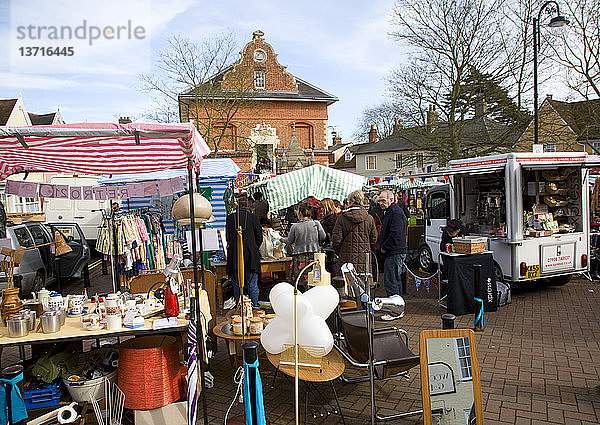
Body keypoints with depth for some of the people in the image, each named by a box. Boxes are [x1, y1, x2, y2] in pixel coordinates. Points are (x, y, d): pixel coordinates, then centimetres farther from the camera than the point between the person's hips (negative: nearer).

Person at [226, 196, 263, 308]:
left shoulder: (230, 217, 4)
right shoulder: (253, 217, -2)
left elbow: (227, 237, 10)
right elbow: (259, 237, 3)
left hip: (234, 255, 2)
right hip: (250, 255, -1)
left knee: (237, 284, 9)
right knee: (252, 283, 5)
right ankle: (255, 306, 7)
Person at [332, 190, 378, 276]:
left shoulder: (342, 217, -5)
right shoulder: (369, 218, 2)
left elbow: (337, 239, -5)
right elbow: (374, 239, 7)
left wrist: (339, 253, 10)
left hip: (347, 259, -2)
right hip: (364, 260, 2)